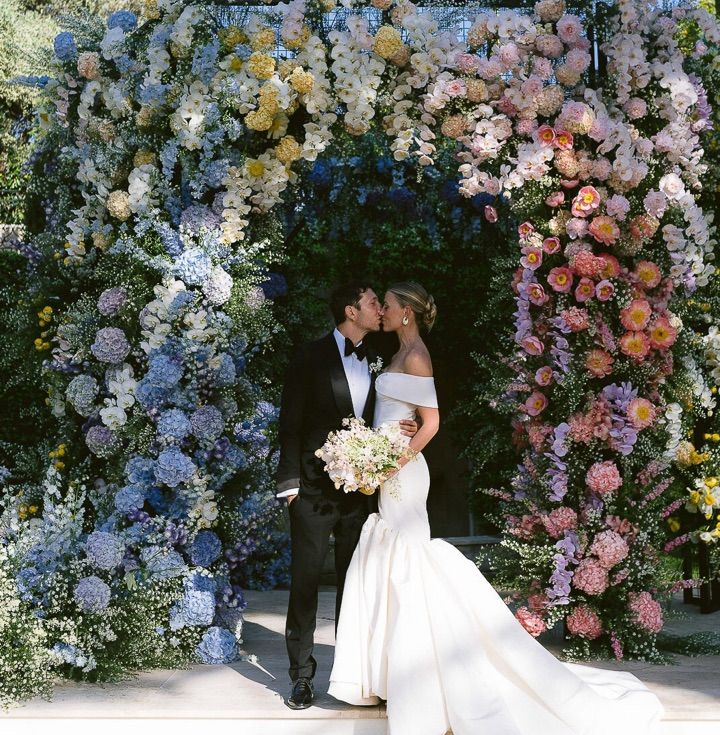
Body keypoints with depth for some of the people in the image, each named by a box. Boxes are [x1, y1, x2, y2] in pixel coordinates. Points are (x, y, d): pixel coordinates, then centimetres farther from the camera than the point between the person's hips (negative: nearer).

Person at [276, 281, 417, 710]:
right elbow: (291, 424, -4)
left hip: (360, 489, 4)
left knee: (354, 583, 11)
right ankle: (302, 675, 9)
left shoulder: (377, 361, 9)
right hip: (314, 491, -4)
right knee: (305, 583, -1)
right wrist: (290, 483, -10)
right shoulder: (311, 358, -3)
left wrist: (401, 432, -5)